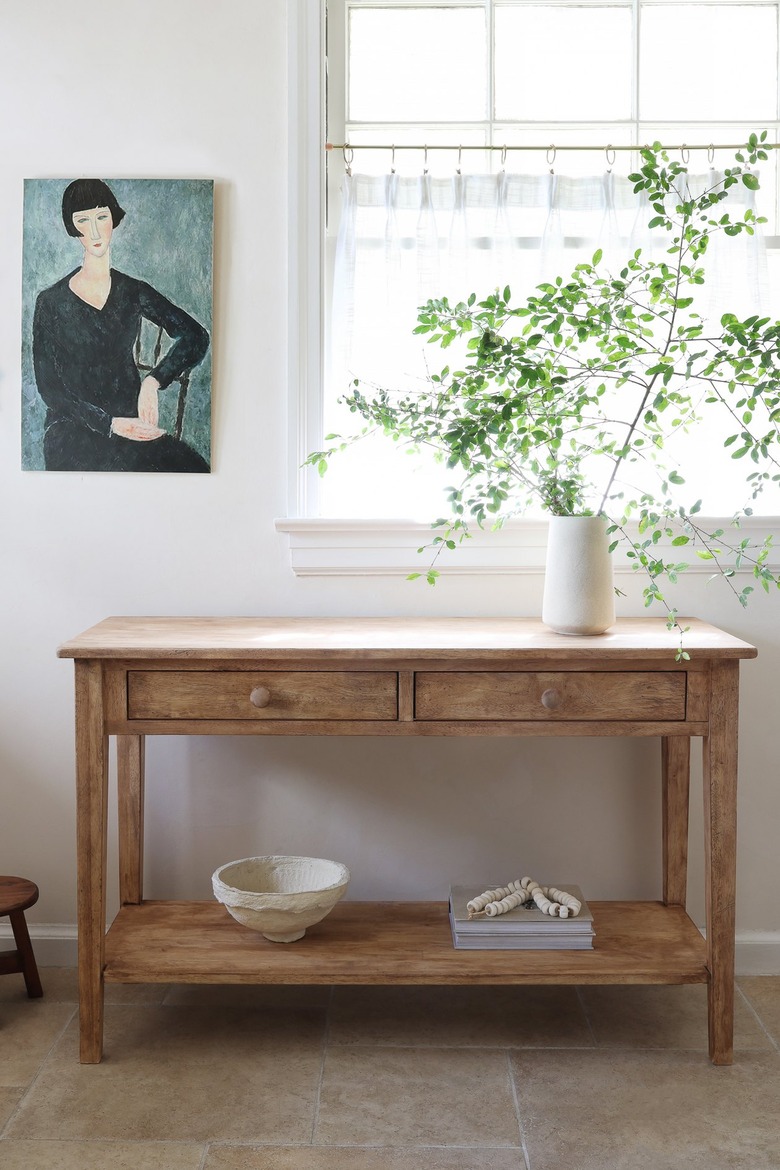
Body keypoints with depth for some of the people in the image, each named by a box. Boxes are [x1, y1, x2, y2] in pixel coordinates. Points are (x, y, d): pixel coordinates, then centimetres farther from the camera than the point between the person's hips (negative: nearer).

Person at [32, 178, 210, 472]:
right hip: (72, 429, -3)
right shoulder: (51, 302, 4)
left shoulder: (134, 293, 12)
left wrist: (153, 382, -14)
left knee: (193, 468, -26)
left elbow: (196, 337, 3)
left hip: (131, 424, 3)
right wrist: (110, 424, -13)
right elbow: (48, 387, 0)